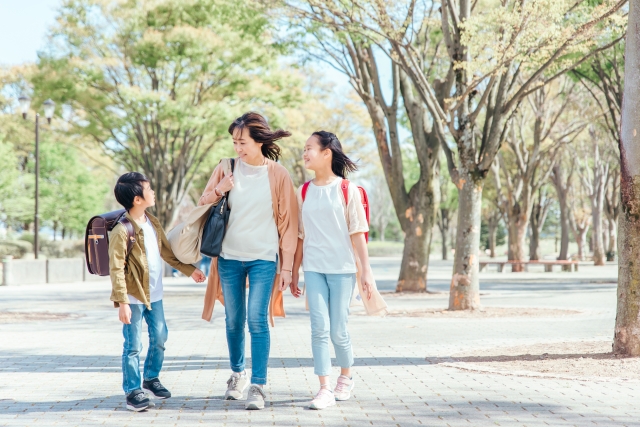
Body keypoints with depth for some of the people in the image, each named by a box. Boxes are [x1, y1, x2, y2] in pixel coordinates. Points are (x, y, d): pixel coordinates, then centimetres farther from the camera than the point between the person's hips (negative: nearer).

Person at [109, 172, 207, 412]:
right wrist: (122, 302, -22)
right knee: (133, 345, -1)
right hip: (134, 297, -8)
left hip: (154, 294, 8)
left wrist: (189, 269, 23)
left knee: (159, 337, 16)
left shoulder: (152, 223, 6)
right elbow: (116, 269, -19)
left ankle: (151, 379, 34)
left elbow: (166, 251, 19)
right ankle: (132, 391, 9)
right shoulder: (122, 231, -18)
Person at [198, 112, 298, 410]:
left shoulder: (278, 175, -5)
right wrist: (218, 191, -13)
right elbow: (202, 204, 9)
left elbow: (288, 223, -2)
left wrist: (287, 265, -4)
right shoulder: (226, 168, 1)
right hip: (229, 257, 3)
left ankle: (258, 386, -6)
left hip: (263, 259, -3)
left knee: (257, 319, -10)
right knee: (234, 320, 11)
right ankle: (237, 374, 30)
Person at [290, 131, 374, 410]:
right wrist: (294, 272, 11)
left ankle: (346, 378, 26)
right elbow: (300, 235, 11)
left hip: (342, 268, -3)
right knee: (319, 328, -6)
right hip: (313, 269, 3)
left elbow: (357, 232, -3)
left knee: (338, 330, 1)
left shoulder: (347, 189, -2)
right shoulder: (304, 192, 8)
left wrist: (366, 270, -7)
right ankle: (324, 389, -3)